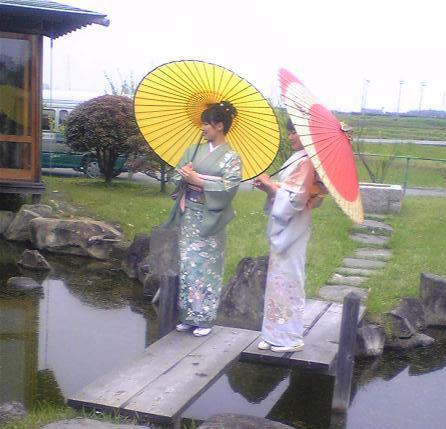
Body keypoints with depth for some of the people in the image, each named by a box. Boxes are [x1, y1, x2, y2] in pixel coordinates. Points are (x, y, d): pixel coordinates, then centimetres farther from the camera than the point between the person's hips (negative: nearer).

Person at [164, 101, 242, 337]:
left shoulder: (231, 157, -5)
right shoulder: (194, 150, 11)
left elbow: (229, 187, -17)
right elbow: (177, 176, 12)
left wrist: (198, 180, -18)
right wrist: (186, 176, -11)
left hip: (210, 219, -5)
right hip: (189, 214, 5)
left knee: (206, 266, -2)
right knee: (187, 264, 7)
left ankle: (204, 319, 9)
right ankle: (188, 316, 18)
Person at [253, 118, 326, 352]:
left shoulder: (306, 161, -15)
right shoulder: (297, 159, 14)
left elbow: (296, 197, -21)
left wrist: (271, 185, -12)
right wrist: (269, 187, 2)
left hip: (292, 227, -9)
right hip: (282, 226, 9)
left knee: (286, 279, -3)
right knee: (279, 278, 12)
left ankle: (290, 338, 7)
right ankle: (276, 334, 20)